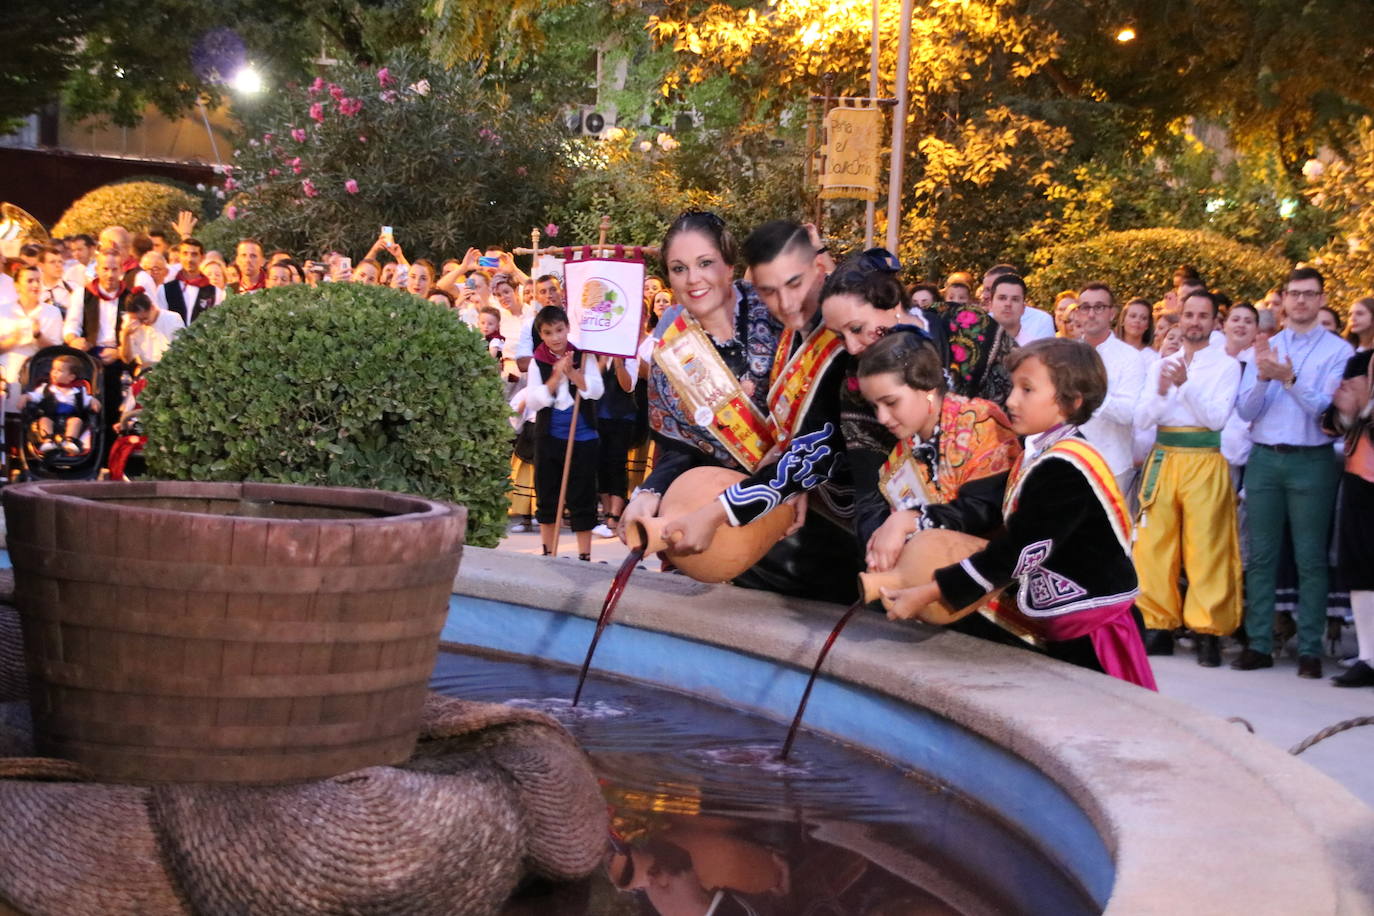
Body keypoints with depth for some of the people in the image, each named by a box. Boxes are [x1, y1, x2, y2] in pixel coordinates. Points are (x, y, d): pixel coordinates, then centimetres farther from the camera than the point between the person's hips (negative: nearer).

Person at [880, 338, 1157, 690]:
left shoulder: (1064, 470, -20)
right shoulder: (1039, 459, 11)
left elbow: (1018, 551, -22)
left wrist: (929, 592, -21)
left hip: (1093, 633, -10)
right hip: (1065, 628, 10)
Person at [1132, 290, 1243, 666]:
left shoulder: (1226, 365, 3)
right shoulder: (1161, 364, 15)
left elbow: (1217, 417, -8)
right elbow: (1142, 418, 7)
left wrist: (1186, 385, -19)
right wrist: (1161, 392, -11)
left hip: (1205, 462, -4)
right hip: (1162, 461, 4)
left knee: (1206, 549, -5)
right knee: (1153, 547, 2)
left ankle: (1208, 632, -1)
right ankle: (1160, 627, 11)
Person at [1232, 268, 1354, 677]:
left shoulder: (1338, 351, 0)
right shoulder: (1264, 348, 11)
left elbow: (1328, 409, -10)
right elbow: (1245, 411, 4)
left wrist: (1290, 379, -22)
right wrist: (1263, 377, -13)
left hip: (1311, 462, -3)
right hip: (1264, 459, 3)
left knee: (1311, 559, 0)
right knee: (1260, 556, 5)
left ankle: (1310, 649, 5)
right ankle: (1258, 644, 10)